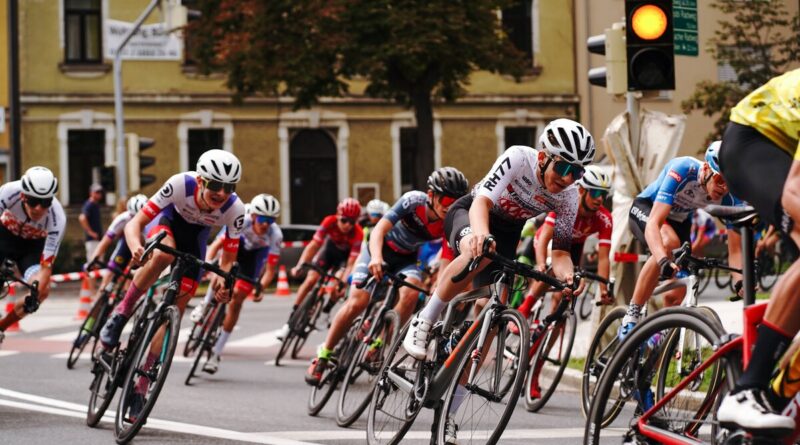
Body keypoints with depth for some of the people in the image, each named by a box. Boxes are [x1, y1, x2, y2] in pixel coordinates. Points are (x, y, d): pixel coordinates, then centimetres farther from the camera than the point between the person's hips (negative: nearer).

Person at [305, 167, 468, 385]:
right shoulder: (414, 201, -30)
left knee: (411, 293, -29)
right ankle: (323, 355, -1)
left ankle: (378, 346, -12)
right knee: (357, 302, -18)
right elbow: (379, 230, -36)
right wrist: (376, 258, -54)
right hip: (380, 250, -3)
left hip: (407, 259, 3)